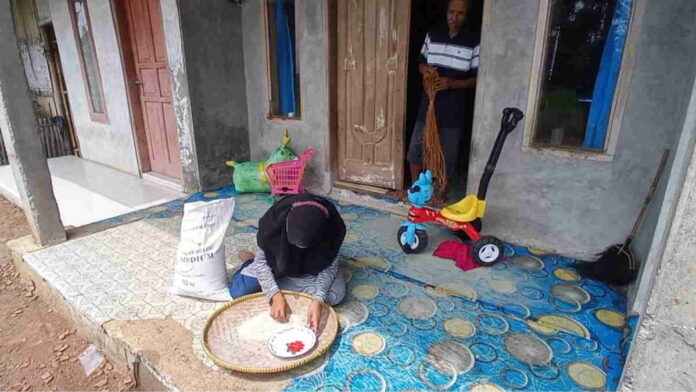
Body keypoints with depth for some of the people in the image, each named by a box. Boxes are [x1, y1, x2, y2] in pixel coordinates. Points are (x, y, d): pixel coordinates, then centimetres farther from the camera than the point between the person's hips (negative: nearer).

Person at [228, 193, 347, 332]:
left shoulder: (333, 227, -35)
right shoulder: (275, 219, -35)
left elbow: (329, 265, -23)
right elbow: (261, 260, -22)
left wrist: (318, 300, -39)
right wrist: (276, 295, -35)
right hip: (279, 261, -1)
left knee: (336, 295, -25)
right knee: (239, 292, -19)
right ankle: (251, 262, 17)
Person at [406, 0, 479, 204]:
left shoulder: (474, 42, -6)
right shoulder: (432, 35, 5)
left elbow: (478, 78, -5)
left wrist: (453, 83, -20)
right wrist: (424, 68, -7)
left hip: (454, 107, -3)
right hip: (428, 103, 4)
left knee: (448, 152, 5)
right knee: (416, 147, 8)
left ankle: (443, 191, 25)